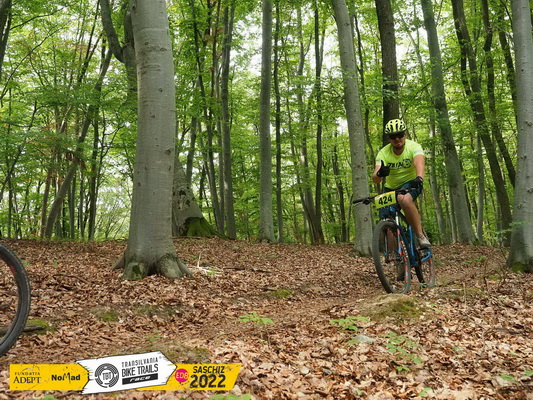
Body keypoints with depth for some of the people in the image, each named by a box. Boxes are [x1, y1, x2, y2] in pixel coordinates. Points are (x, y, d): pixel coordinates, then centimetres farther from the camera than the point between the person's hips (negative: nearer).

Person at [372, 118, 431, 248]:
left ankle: (420, 235, -26)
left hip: (410, 183, -3)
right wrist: (379, 174, -51)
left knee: (404, 199, -37)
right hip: (391, 188, 3)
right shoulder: (383, 153, -15)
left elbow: (419, 163, -39)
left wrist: (419, 178, -60)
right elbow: (375, 179, -26)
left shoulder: (413, 146, -18)